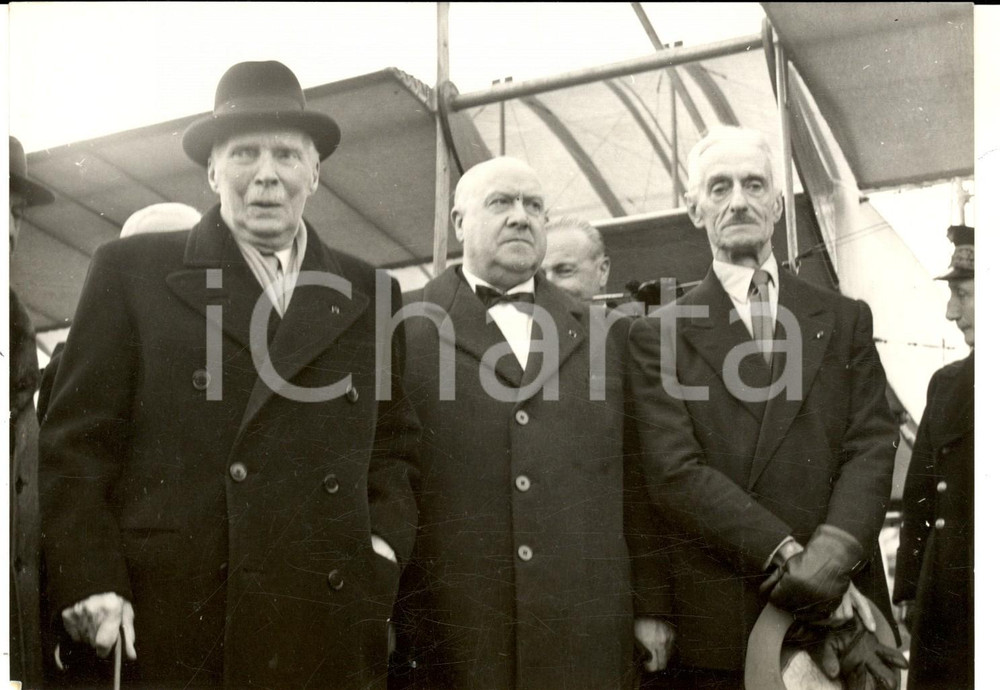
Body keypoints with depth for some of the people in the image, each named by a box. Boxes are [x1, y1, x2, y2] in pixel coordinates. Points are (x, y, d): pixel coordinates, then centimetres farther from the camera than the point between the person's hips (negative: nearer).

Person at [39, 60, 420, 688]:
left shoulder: (369, 295, 13)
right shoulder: (132, 271, 5)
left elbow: (394, 443, 19)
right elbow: (79, 442, 1)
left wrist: (385, 543, 4)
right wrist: (91, 584, -7)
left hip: (330, 629, 3)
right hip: (172, 627, -2)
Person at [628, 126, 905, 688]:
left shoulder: (846, 320, 10)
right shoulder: (659, 334, 2)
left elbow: (872, 447, 1)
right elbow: (675, 471, -8)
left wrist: (831, 558, -17)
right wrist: (791, 558, -18)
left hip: (843, 613, 2)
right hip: (715, 622, -2)